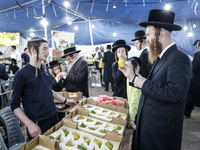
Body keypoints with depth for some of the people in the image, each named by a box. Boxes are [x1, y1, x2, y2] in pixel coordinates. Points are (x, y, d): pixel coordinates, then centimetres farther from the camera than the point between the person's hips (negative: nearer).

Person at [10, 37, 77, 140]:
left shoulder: (45, 70, 4)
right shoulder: (22, 74, -15)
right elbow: (15, 105, -12)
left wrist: (65, 101, 13)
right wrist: (30, 124, -20)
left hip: (54, 117, 6)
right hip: (37, 124, -6)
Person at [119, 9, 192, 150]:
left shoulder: (179, 58, -21)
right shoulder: (161, 57, 9)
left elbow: (175, 93, -30)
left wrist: (144, 84, -23)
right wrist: (132, 76, 4)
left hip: (162, 127, -8)